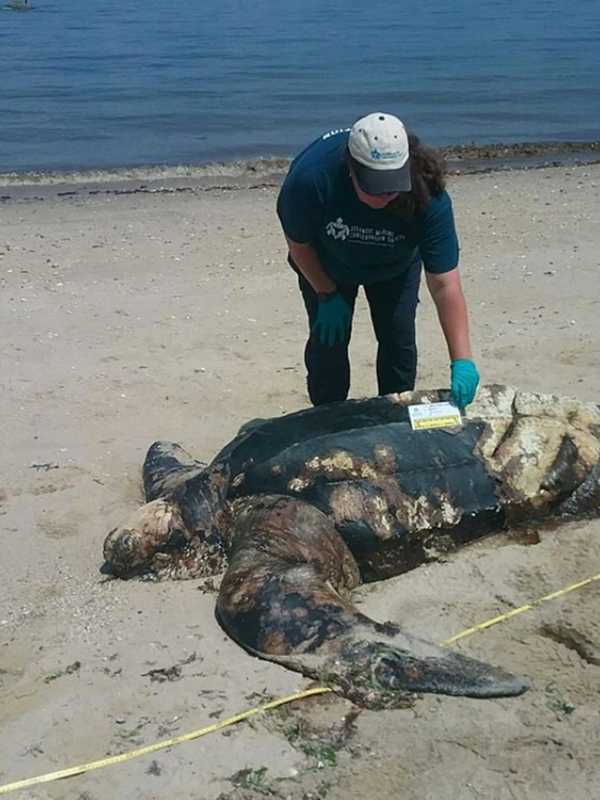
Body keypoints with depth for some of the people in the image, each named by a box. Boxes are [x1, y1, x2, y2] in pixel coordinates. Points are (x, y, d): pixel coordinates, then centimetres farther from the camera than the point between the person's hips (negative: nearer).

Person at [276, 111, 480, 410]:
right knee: (328, 340, -3)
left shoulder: (428, 196, -40)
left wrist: (462, 361, -43)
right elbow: (298, 242, -20)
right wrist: (327, 295, -12)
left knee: (399, 340, -3)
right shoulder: (310, 177, -42)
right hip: (326, 264, 0)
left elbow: (444, 284, -38)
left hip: (395, 266, 1)